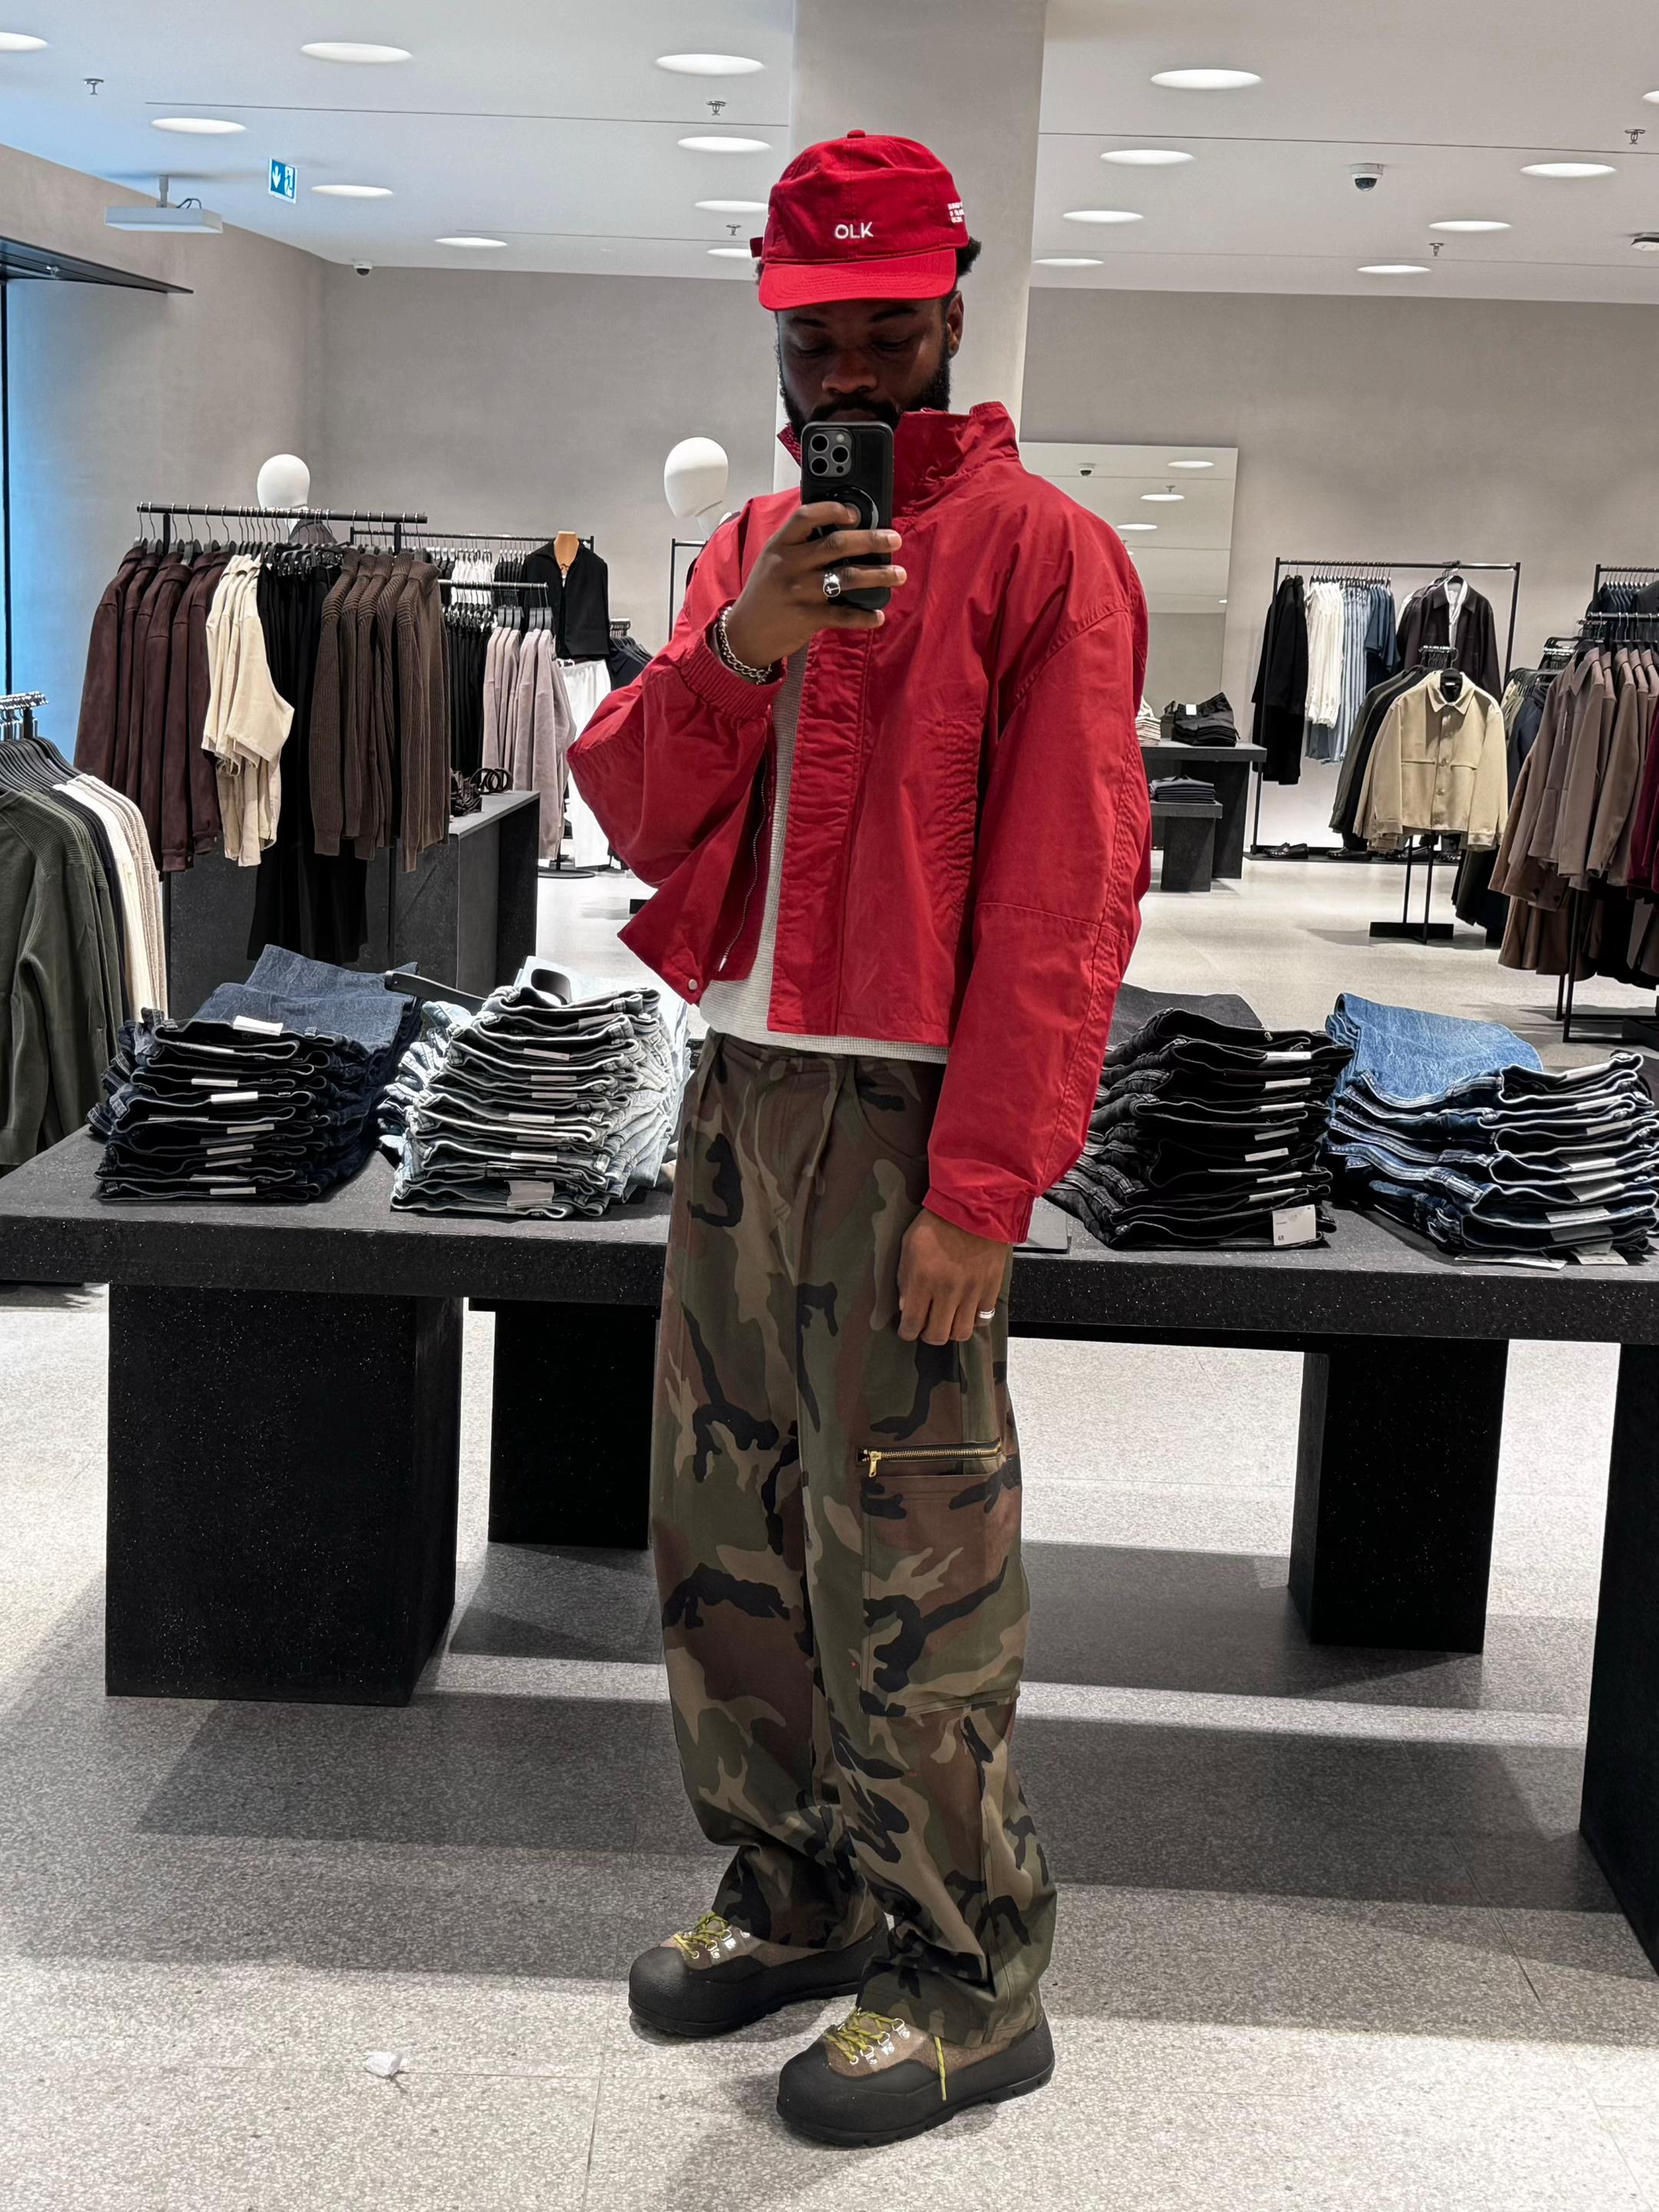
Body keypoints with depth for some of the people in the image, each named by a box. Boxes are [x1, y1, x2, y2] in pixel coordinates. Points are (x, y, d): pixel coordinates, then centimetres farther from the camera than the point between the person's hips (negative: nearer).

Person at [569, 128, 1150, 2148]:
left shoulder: (1037, 552, -6)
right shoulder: (752, 545, 16)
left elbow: (1063, 896, -13)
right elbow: (635, 813, 7)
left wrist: (982, 1187, -18)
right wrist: (738, 651, -12)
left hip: (901, 1109, -7)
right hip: (736, 1087, 7)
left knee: (901, 1554, -3)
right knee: (730, 1521, 13)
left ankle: (966, 1981, 11)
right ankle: (801, 1890, 29)